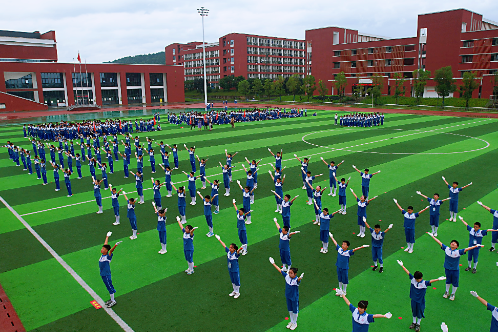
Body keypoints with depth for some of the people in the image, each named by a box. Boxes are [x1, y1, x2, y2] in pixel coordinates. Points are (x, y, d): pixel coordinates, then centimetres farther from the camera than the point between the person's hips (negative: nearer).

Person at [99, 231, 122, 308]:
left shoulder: (108, 256, -19)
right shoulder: (102, 255, 0)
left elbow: (111, 251, -39)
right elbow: (105, 244, 11)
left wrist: (116, 245, -58)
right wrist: (107, 236, 21)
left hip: (106, 275, -8)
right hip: (102, 274, 8)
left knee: (110, 287, 4)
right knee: (109, 287, 19)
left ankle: (113, 301, 17)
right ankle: (112, 299, 33)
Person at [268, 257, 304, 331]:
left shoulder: (296, 280, -30)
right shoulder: (287, 276, -15)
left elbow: (298, 280, -54)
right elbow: (280, 270, -7)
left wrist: (300, 278, -79)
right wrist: (273, 263, -4)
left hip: (294, 298, -5)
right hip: (288, 296, 5)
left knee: (295, 311, 16)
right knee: (290, 310, 24)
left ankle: (295, 323, 40)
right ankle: (291, 322, 47)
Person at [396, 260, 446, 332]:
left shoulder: (424, 283, -21)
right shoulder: (413, 279, -12)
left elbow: (431, 281, -36)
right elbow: (408, 272, -7)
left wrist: (438, 279, -51)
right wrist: (402, 265, -2)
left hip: (420, 301, -3)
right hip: (414, 300, 3)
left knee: (419, 312, 15)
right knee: (414, 311, 21)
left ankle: (418, 324, 37)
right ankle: (414, 322, 42)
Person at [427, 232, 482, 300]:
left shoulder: (458, 252, -17)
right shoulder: (446, 249, -11)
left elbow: (466, 249, -24)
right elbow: (439, 242, -6)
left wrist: (476, 246, -34)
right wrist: (432, 236, -2)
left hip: (455, 270, -2)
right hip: (447, 268, 2)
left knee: (455, 282, 13)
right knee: (448, 281, 21)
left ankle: (453, 294, 35)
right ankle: (447, 292, 42)